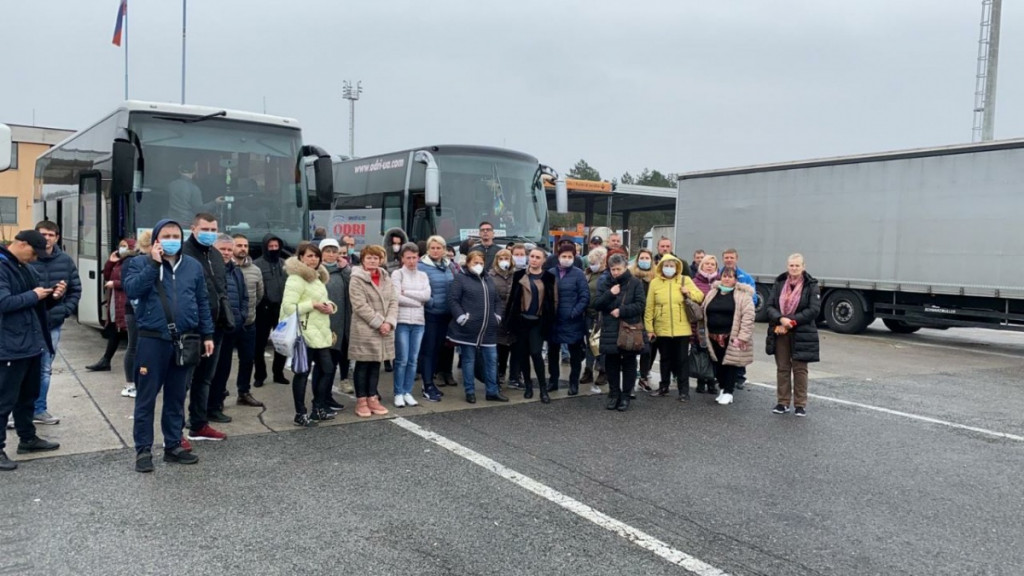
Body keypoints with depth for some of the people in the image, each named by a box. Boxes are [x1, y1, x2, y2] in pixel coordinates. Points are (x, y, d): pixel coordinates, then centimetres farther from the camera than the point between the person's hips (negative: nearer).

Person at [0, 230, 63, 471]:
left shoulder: (25, 267, 15)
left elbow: (38, 305, 21)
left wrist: (54, 297, 2)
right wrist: (33, 295, -17)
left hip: (32, 343, 9)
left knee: (28, 396, 19)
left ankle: (27, 438, 31)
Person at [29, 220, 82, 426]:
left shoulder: (65, 260, 3)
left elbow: (76, 289, 11)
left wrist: (66, 310, 1)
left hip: (54, 323, 4)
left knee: (45, 369, 14)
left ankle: (39, 409, 24)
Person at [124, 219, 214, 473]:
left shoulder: (193, 265, 10)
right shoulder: (141, 263, 1)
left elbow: (203, 302, 13)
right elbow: (131, 290, -17)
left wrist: (207, 335, 10)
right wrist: (154, 263, -18)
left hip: (185, 341, 4)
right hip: (152, 340, -3)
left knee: (176, 397, 13)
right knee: (146, 397, 2)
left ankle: (173, 446, 24)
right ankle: (143, 450, 12)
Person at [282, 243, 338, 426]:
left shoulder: (318, 277, 17)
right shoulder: (296, 279, -12)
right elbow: (288, 307, -21)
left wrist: (329, 305, 7)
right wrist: (313, 305, -20)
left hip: (320, 332, 9)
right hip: (305, 332, -9)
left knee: (327, 369, 9)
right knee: (303, 373, -1)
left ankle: (318, 408, 21)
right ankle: (300, 414, 8)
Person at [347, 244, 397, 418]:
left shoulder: (386, 278, 13)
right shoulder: (356, 279, -7)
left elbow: (393, 302, 8)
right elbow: (360, 306, -15)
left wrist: (389, 322, -8)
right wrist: (379, 323, -16)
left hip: (384, 330, 6)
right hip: (364, 330, -6)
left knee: (376, 365, 12)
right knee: (363, 366, 2)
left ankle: (373, 398, 20)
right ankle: (361, 401, 10)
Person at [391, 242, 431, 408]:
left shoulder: (423, 275, 12)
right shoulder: (397, 274, -1)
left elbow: (427, 295, -4)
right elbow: (397, 298, -12)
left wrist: (406, 292, -9)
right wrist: (417, 301, -6)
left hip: (418, 322, 4)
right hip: (401, 321, -4)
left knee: (413, 360, 7)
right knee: (402, 360, -3)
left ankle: (408, 392, 16)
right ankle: (398, 393, 7)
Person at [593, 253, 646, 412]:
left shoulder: (636, 283, 0)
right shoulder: (605, 284, 9)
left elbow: (640, 305, -8)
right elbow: (597, 305, 1)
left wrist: (621, 311, -15)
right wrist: (609, 294, -13)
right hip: (610, 331, 3)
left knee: (628, 364, 5)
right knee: (611, 364, 7)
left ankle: (625, 396, 13)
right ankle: (614, 394, 18)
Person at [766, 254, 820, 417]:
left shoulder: (811, 285, -3)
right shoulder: (779, 283, 6)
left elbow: (814, 309, -10)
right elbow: (770, 306, 2)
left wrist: (792, 321, -16)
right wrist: (781, 319, -17)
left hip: (801, 333, -3)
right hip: (780, 332, 3)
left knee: (800, 369, 3)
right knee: (782, 368, 9)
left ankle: (800, 404, 12)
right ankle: (783, 402, 18)